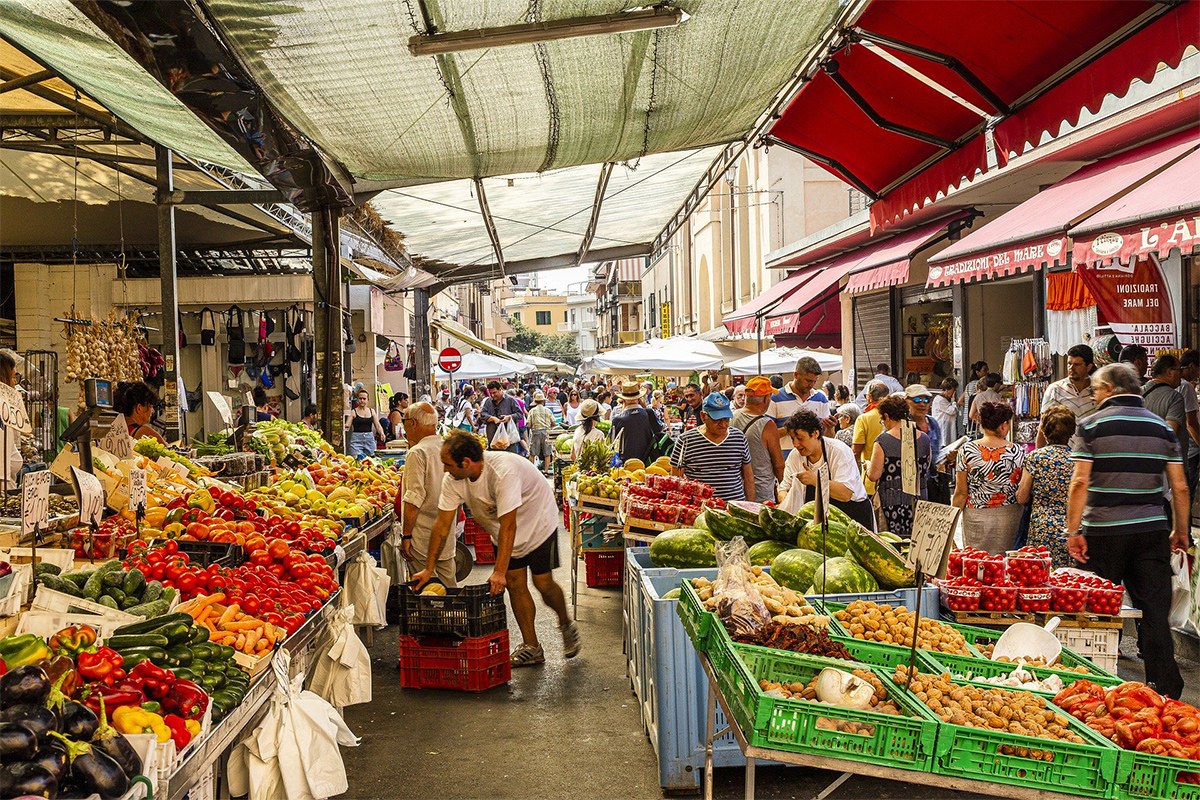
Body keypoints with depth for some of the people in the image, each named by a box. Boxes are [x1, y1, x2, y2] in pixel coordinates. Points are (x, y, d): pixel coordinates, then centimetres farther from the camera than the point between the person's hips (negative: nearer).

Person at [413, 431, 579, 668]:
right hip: (501, 532, 6)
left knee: (543, 582, -5)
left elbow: (508, 525, -40)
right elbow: (442, 524, -12)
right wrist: (428, 568, -12)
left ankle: (566, 625, 24)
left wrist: (499, 572, -42)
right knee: (515, 584, 1)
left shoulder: (503, 471, -40)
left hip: (537, 522, -6)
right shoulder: (452, 480, -19)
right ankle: (531, 647, 11)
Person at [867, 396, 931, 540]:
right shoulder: (924, 439, 4)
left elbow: (874, 475, -10)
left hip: (892, 502, -4)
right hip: (919, 501, 5)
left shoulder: (882, 441, -11)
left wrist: (868, 469, 10)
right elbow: (927, 469, 16)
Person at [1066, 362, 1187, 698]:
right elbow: (1180, 487, 7)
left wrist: (1073, 531, -7)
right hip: (1151, 531, 3)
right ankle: (1166, 689, 5)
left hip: (1103, 531, -3)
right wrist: (1181, 531, 17)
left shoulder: (1091, 425, -4)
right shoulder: (1162, 427, 7)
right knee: (1156, 613, 5)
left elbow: (1080, 482, -11)